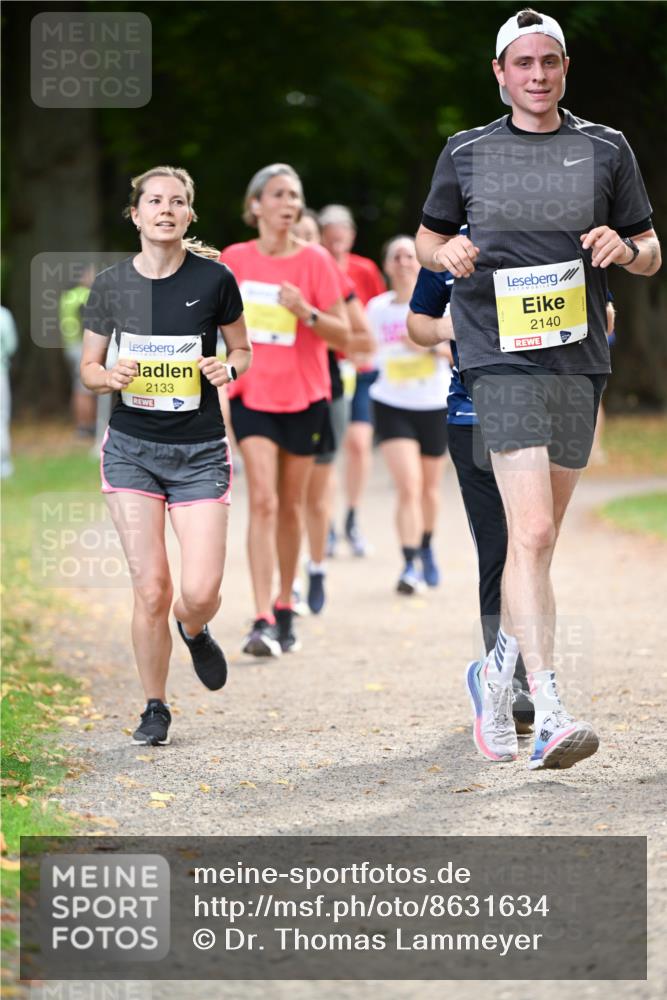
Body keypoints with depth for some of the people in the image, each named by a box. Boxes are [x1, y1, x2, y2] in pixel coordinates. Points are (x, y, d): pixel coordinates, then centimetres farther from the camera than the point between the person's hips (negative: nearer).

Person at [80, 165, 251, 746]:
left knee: (201, 592, -10)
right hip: (132, 449, 1)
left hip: (200, 452, -1)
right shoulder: (111, 284, -1)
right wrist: (111, 377, -13)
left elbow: (242, 350, 10)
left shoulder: (214, 280, -5)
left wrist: (229, 368, -12)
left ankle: (195, 632, 28)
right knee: (151, 589, -5)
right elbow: (88, 367, 9)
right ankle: (154, 708, 14)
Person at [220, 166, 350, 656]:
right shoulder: (235, 260, -1)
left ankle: (285, 607, 29)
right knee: (263, 500, -14)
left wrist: (306, 312, -22)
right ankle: (263, 621, -20)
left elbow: (343, 336, -6)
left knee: (291, 505, 10)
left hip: (303, 396, 0)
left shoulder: (315, 261, -6)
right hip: (252, 395, 0)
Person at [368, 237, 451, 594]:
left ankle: (427, 547, 42)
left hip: (435, 406, 1)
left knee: (429, 488, 14)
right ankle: (410, 566, -16)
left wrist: (431, 347, -18)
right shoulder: (377, 308, 1)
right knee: (408, 486, -16)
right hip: (392, 406, -1)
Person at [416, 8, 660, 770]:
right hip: (502, 358, -3)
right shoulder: (466, 154, 8)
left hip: (578, 361, 3)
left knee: (539, 538, 12)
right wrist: (448, 253, -4)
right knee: (532, 533, -18)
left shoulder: (605, 150, 10)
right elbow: (427, 239, 19)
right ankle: (548, 716, -25)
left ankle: (498, 671, 34)